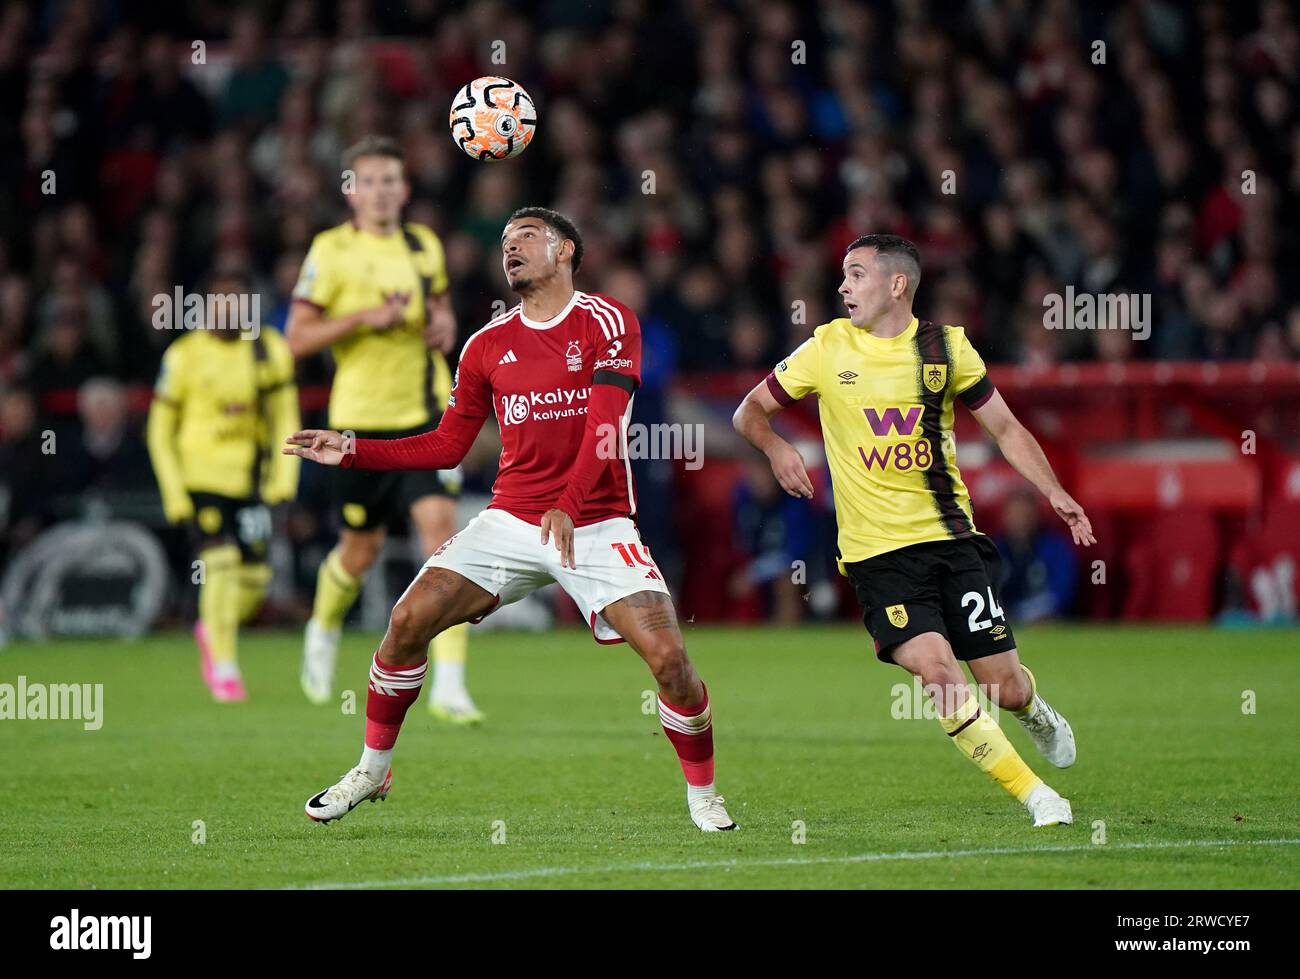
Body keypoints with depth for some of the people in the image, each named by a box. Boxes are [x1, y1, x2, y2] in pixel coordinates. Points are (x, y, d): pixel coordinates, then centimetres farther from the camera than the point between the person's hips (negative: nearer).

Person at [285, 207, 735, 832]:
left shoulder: (607, 322, -5)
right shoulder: (488, 345, 9)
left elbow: (604, 425, -16)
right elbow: (448, 446, 14)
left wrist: (568, 506, -29)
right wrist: (353, 451, 4)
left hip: (595, 526, -4)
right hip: (511, 519, 4)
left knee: (669, 659, -18)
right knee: (407, 622, -11)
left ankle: (702, 794, 5)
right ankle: (372, 769, 8)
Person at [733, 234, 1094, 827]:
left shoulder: (945, 348, 3)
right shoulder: (827, 349, 1)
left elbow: (1005, 428, 11)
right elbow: (749, 412, 11)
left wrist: (1054, 492, -3)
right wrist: (775, 448, -11)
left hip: (952, 538, 1)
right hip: (876, 551, -1)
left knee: (1005, 688, 0)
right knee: (939, 676, -21)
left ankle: (1035, 712, 39)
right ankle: (1032, 793, -7)